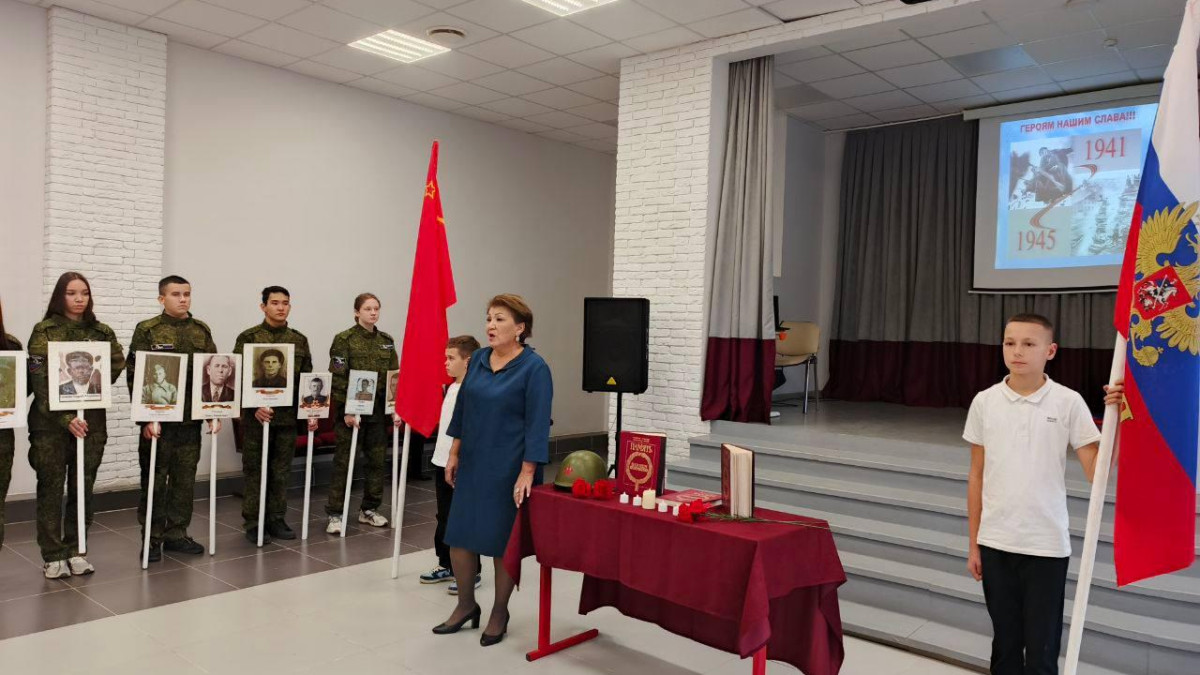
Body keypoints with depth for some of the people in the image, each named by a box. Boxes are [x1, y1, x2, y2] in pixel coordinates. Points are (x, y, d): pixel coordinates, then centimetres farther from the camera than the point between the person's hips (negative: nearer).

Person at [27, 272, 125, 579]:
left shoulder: (102, 332, 7)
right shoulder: (44, 331, -4)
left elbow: (117, 364, 10)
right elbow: (40, 381, -10)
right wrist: (65, 419, -19)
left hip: (91, 420, 3)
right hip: (51, 421, -3)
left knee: (83, 487, 8)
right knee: (51, 487, 4)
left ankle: (74, 550, 20)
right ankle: (52, 556, 13)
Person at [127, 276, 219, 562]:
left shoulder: (202, 331, 9)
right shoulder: (147, 330, -4)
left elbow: (212, 372, 11)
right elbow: (135, 376, -8)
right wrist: (145, 417, -14)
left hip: (191, 419, 4)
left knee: (185, 479, 10)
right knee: (155, 480, 4)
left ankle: (176, 535, 22)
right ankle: (151, 538, 15)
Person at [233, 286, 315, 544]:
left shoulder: (299, 340, 9)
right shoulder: (248, 337, -3)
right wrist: (255, 407, -18)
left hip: (288, 416, 4)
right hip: (256, 416, -3)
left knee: (281, 471, 10)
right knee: (255, 471, 5)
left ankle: (276, 519, 21)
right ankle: (253, 523, 14)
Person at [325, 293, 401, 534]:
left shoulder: (387, 341, 9)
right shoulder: (344, 339, -6)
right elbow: (338, 378, -11)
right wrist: (346, 410, -16)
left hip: (378, 410, 5)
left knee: (377, 460, 9)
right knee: (343, 462, 2)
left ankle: (369, 510, 23)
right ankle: (335, 514, 10)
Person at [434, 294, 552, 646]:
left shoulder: (534, 368, -14)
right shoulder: (478, 359, 5)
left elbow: (537, 424, -17)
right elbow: (462, 408, 12)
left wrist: (527, 473, -20)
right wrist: (454, 453, 11)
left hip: (508, 470, -6)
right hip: (473, 465, 6)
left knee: (502, 540, 5)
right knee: (458, 534, 9)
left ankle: (499, 613, 23)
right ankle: (466, 605, 28)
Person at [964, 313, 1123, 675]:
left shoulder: (1068, 402, -6)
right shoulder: (985, 402, 0)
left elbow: (1096, 472, -9)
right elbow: (976, 476, 5)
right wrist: (973, 544, 7)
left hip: (1047, 545, -2)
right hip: (995, 543, 2)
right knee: (1004, 644, 16)